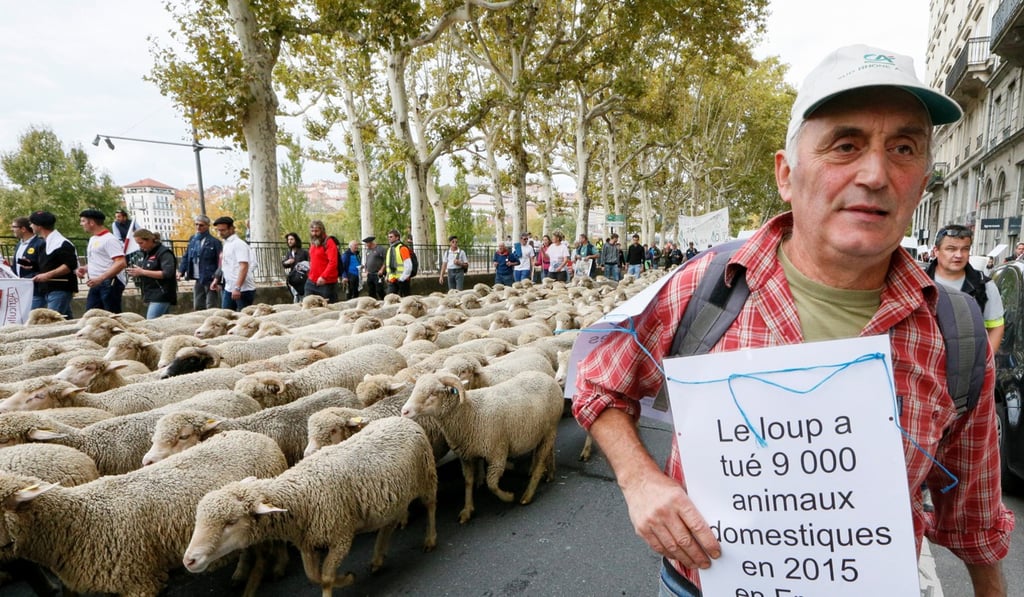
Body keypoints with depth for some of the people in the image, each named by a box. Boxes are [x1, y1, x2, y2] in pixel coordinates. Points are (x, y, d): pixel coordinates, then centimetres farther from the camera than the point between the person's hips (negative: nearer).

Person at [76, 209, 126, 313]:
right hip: (96, 284, 9)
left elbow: (121, 263, -21)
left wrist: (100, 278, -25)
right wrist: (84, 268, 9)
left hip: (109, 283, -9)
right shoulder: (92, 239, 19)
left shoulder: (109, 239, -11)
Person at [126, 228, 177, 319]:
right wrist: (137, 273, 6)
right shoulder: (147, 253, 18)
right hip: (152, 296, 9)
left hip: (161, 295, -9)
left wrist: (142, 272, -19)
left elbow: (167, 273, -21)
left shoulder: (164, 253, -9)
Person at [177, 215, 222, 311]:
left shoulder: (214, 242, -11)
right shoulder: (192, 239, 11)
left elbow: (220, 261, -14)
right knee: (198, 307, 15)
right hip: (198, 280, 7)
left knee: (211, 308, -2)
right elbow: (186, 257, 14)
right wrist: (181, 271, 3)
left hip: (210, 280, -7)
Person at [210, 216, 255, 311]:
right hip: (228, 289, 8)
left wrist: (237, 288, -27)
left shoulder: (239, 244, -12)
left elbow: (244, 267, -21)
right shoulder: (226, 244, 14)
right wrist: (216, 280, 19)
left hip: (243, 290, -8)